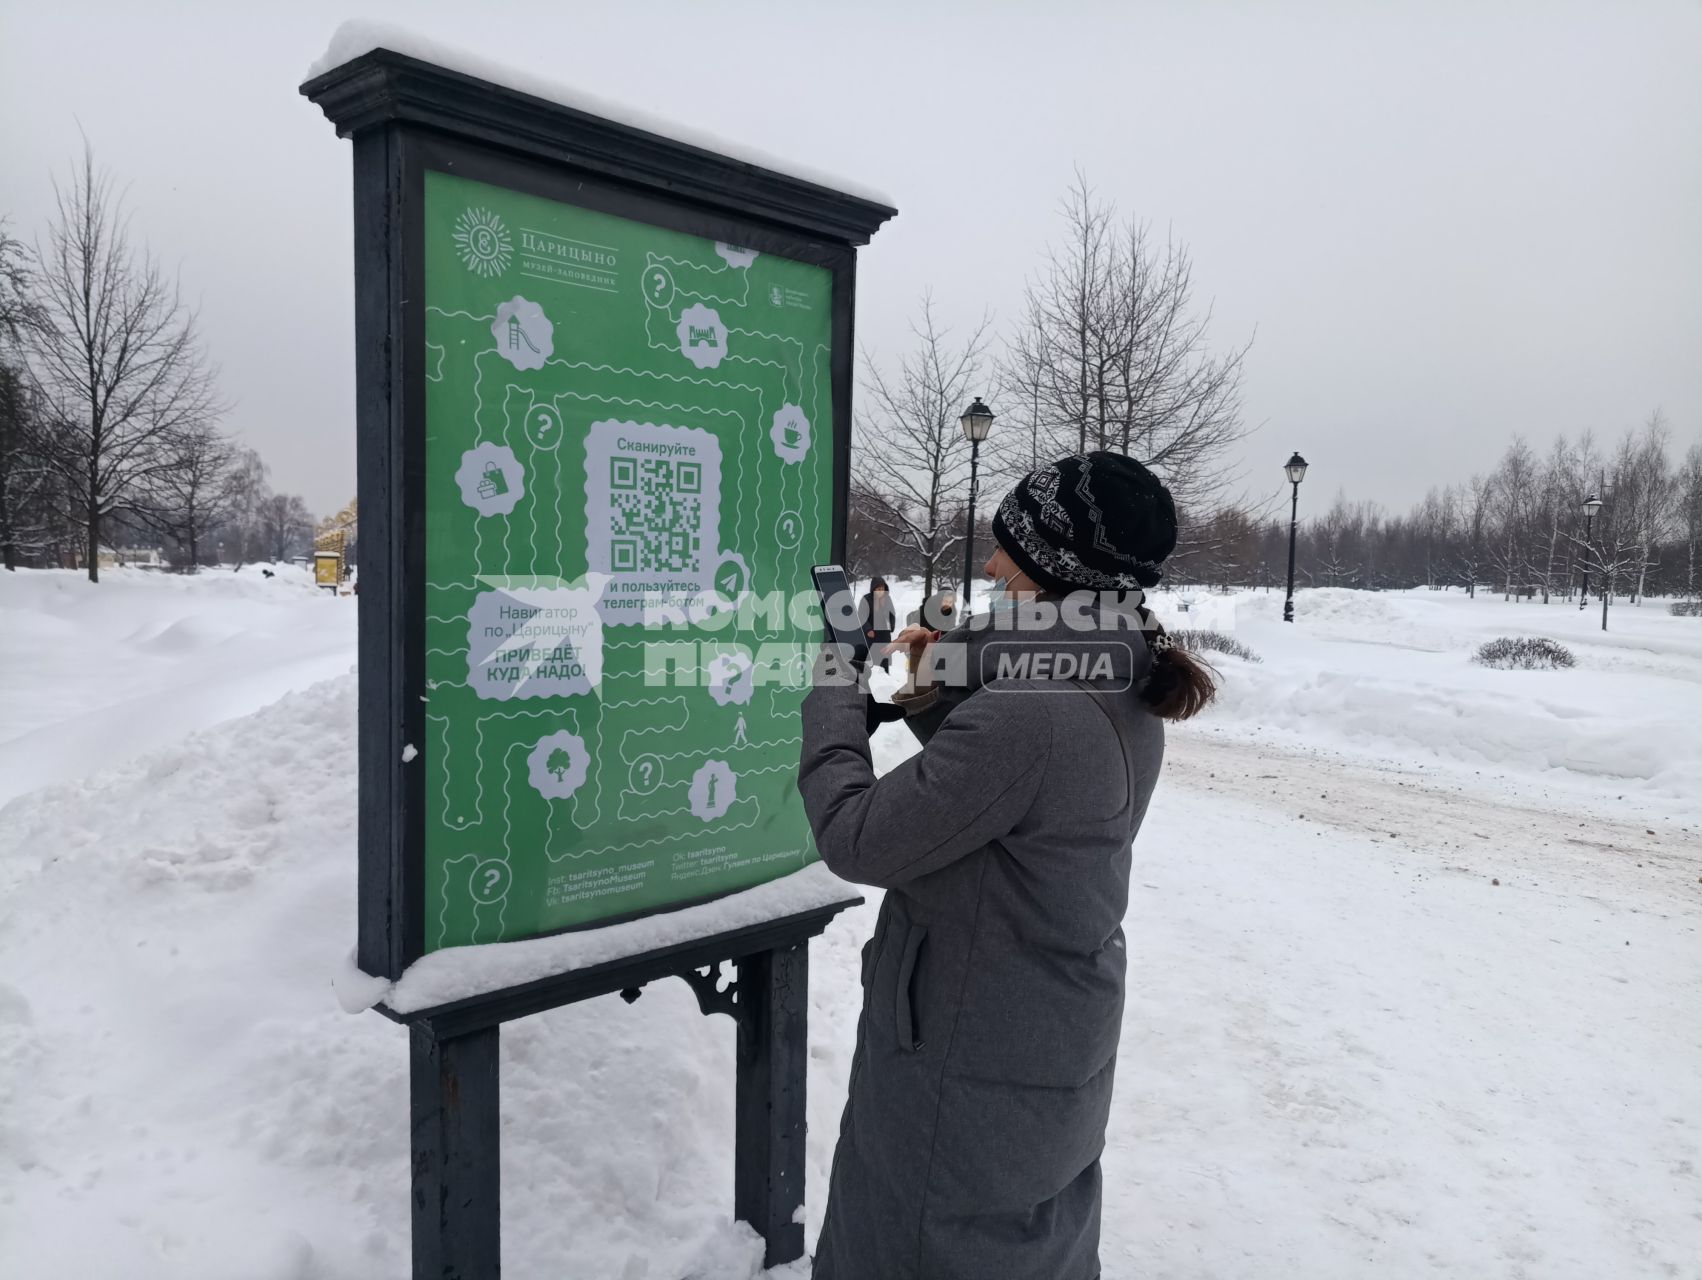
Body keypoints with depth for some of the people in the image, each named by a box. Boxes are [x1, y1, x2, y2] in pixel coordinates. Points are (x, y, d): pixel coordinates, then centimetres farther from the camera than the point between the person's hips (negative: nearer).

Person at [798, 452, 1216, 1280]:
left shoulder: (1022, 716, -32)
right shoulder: (1125, 697, -2)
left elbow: (856, 840, -25)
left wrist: (835, 699, -11)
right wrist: (941, 696, 1)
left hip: (967, 1069, -8)